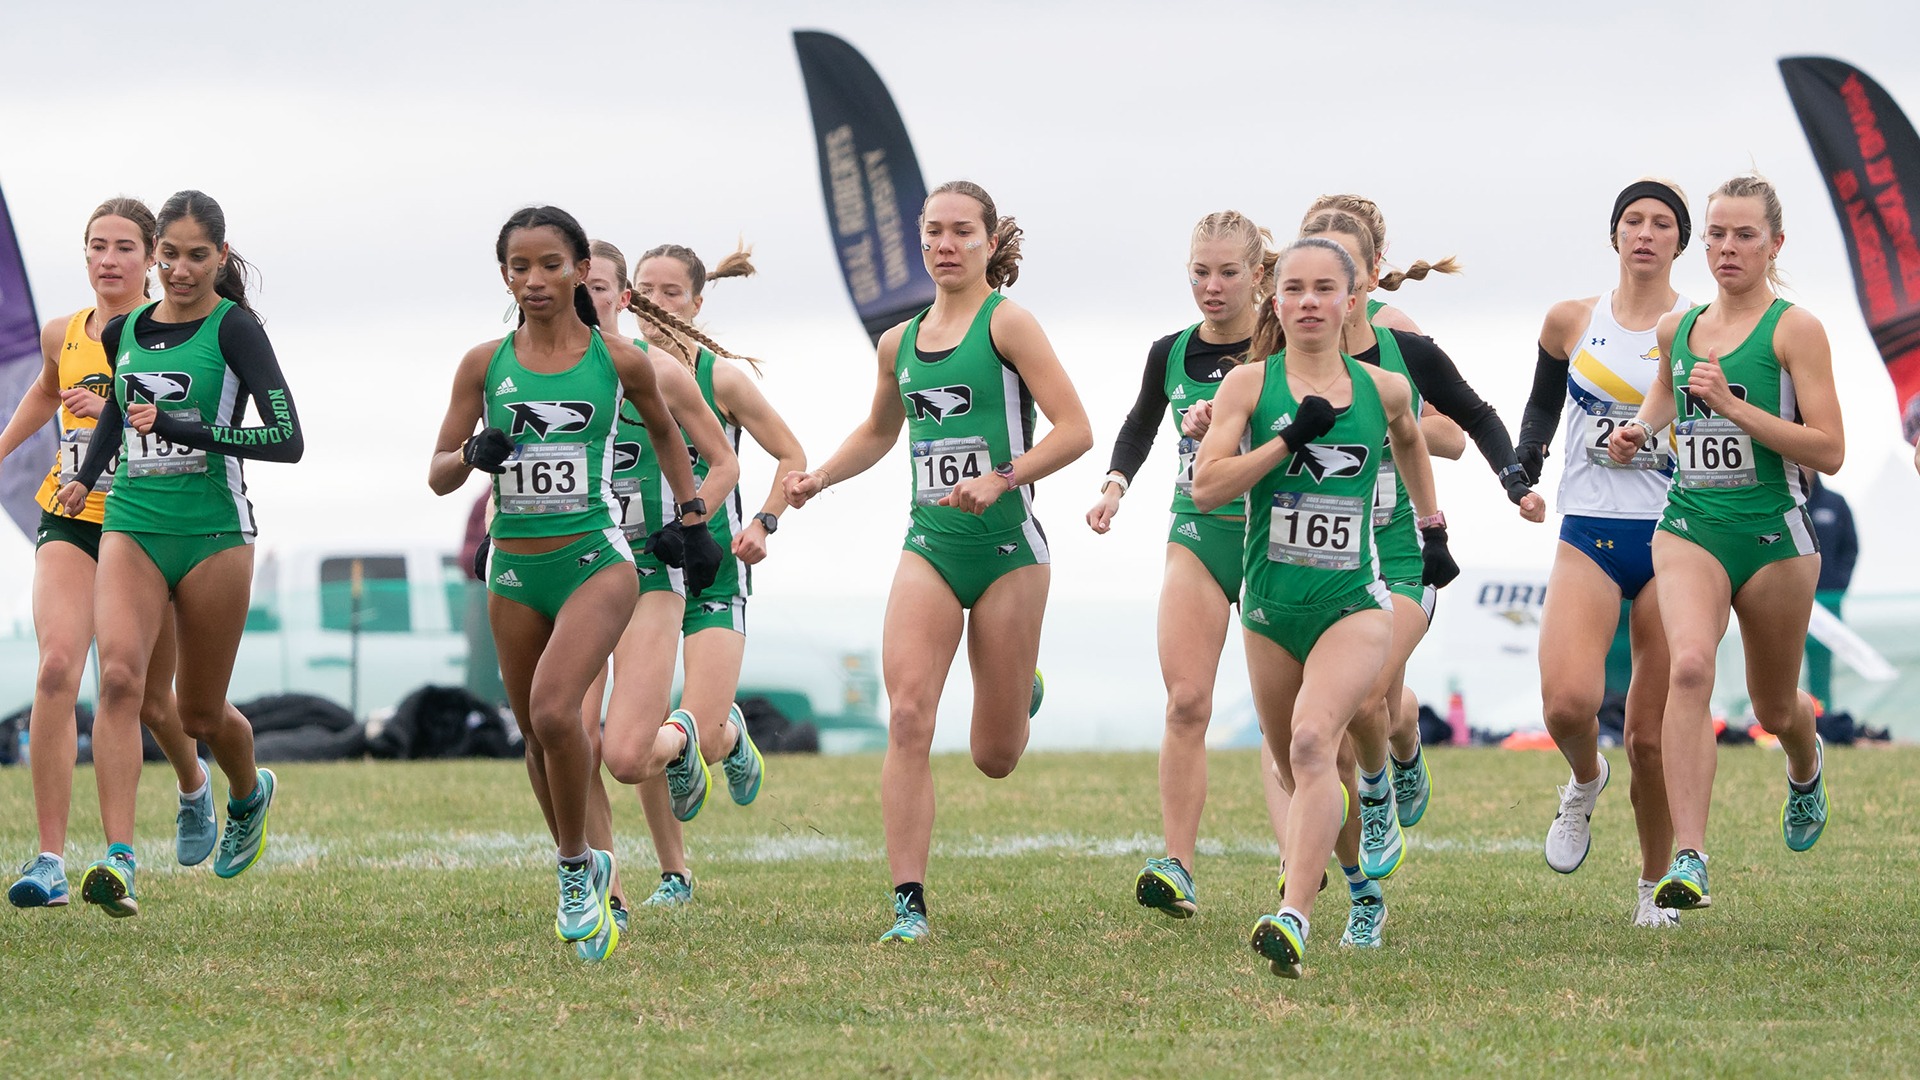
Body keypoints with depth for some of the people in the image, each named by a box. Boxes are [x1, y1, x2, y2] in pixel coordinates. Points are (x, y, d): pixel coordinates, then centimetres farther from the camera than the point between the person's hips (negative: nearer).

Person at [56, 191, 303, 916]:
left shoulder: (233, 328, -8)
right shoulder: (124, 331, 8)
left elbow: (287, 439, -16)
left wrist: (182, 429, -22)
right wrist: (87, 474, 22)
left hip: (213, 531, -3)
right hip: (131, 526, 3)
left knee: (198, 713, 9)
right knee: (119, 676, -21)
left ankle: (250, 793, 45)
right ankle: (118, 861, -28)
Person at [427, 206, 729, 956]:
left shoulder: (618, 360, -2)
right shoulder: (485, 364, 2)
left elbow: (664, 432, 18)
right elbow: (438, 476, 5)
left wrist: (691, 517, 16)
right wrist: (475, 454, -16)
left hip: (596, 560, -3)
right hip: (516, 568, 4)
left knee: (553, 710, -24)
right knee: (534, 734, 12)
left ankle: (575, 869, -6)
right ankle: (583, 869, 35)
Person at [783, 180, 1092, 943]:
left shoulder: (1006, 323, -5)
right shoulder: (900, 343, 11)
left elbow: (1075, 429, -12)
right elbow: (878, 432, 30)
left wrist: (1001, 480, -24)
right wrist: (819, 478, 13)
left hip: (1007, 546, -4)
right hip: (930, 545, 4)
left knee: (994, 759, 5)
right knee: (907, 718, -17)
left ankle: (1019, 692, 43)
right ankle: (909, 905, -16)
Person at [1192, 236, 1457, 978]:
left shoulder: (1383, 388, 4)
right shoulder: (1251, 385, -2)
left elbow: (1408, 439, 28)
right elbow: (1206, 487, -11)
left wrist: (1432, 528, 30)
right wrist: (1289, 439, -18)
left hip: (1354, 604, -2)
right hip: (1270, 607, 2)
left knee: (1313, 741, -24)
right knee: (1293, 765, 14)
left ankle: (1294, 917, -33)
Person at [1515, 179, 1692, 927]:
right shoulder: (1571, 323, 7)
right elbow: (1543, 402, 22)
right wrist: (1525, 456, 3)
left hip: (1672, 539, -1)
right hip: (1587, 538, 1)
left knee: (1651, 735, -1)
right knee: (1568, 702, -22)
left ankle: (1655, 886, 19)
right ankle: (1585, 782, 14)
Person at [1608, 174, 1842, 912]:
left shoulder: (1795, 329, -7)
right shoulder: (1677, 330, 8)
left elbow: (1829, 450, -14)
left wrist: (1735, 407, -20)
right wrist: (1640, 430, 10)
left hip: (1773, 533, -2)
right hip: (1690, 525, 2)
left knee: (1774, 708, 15)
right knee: (1688, 665, -26)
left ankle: (1806, 767, 55)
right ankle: (1688, 862, -32)